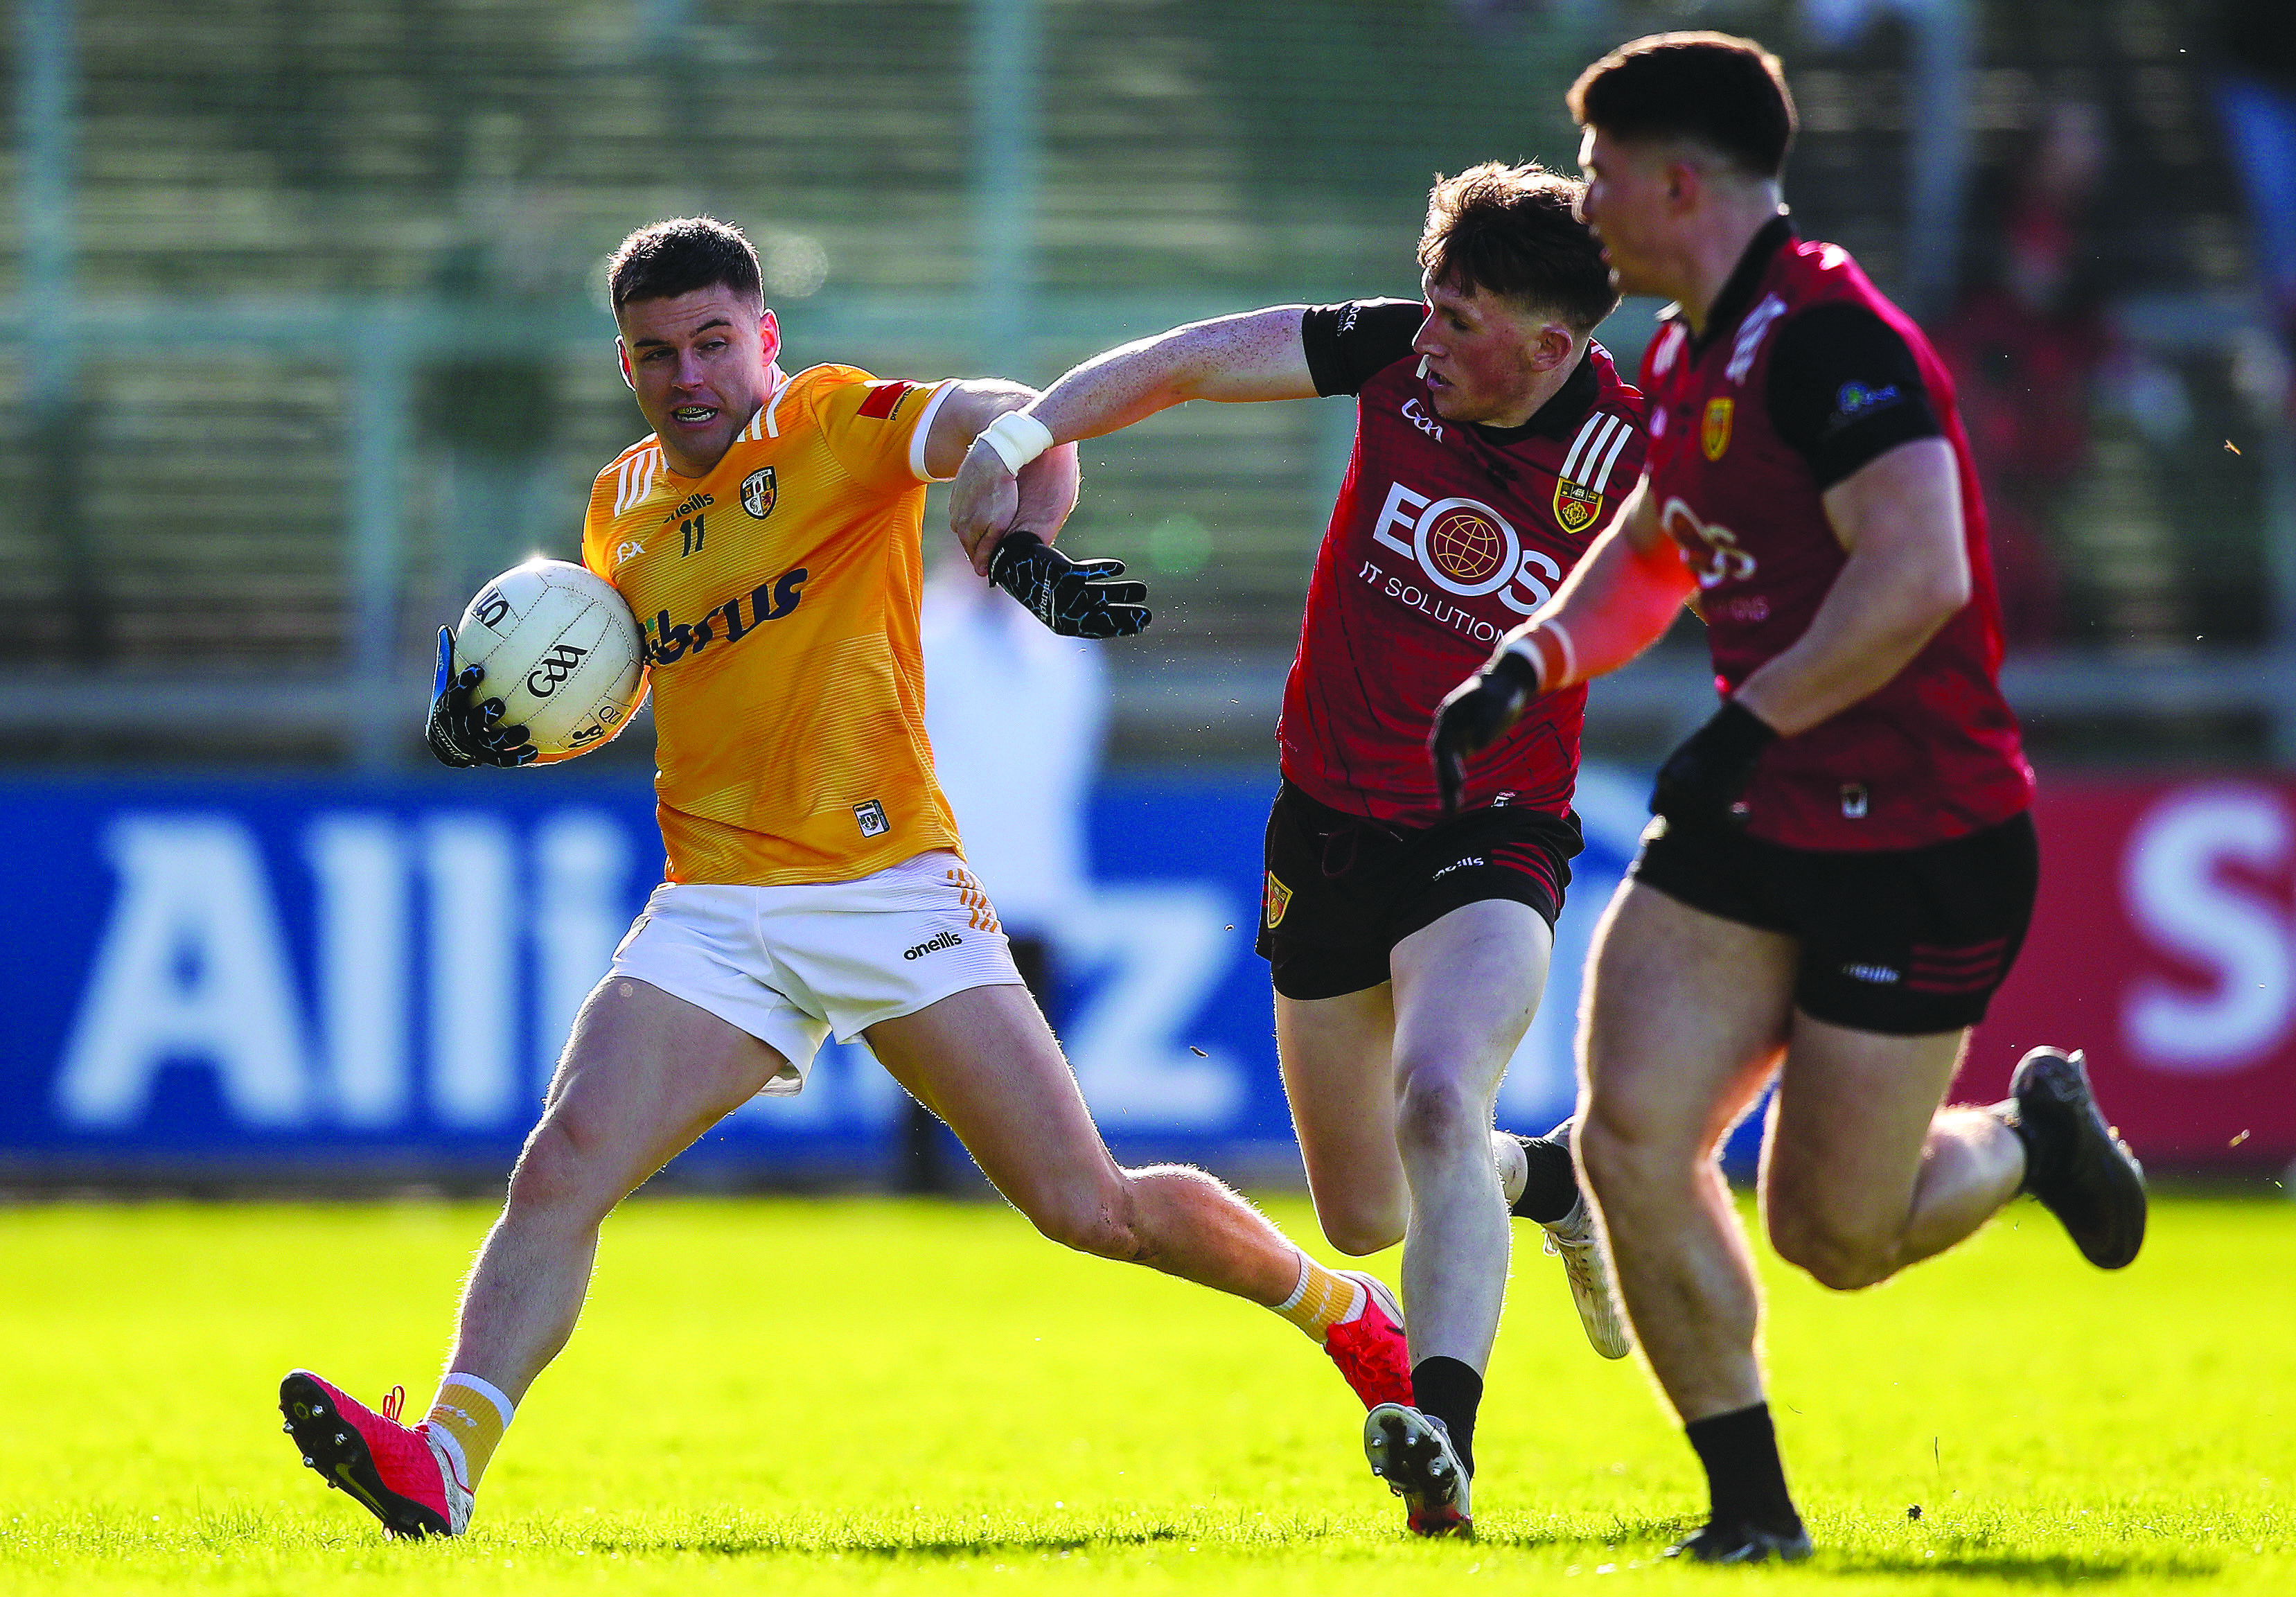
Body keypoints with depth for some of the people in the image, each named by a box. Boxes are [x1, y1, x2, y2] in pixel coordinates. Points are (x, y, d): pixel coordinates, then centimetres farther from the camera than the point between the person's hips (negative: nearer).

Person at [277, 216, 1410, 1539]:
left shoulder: (838, 426, -4)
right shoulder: (625, 502, 14)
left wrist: (1028, 546, -38)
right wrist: (495, 722, 8)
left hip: (890, 880, -4)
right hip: (716, 913, 4)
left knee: (1091, 1209, -4)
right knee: (564, 1166, -17)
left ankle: (1346, 1312, 20)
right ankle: (442, 1466, -24)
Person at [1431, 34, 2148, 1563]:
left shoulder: (1828, 339, -21)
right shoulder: (1689, 355, 10)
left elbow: (1919, 577, -31)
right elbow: (1657, 547, 27)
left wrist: (1749, 724, -27)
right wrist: (1531, 662, 10)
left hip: (1920, 846, -8)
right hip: (1752, 827, 8)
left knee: (1834, 1237, 0)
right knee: (1631, 1136, -8)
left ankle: (2032, 1135, 31)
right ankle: (1754, 1505, 3)